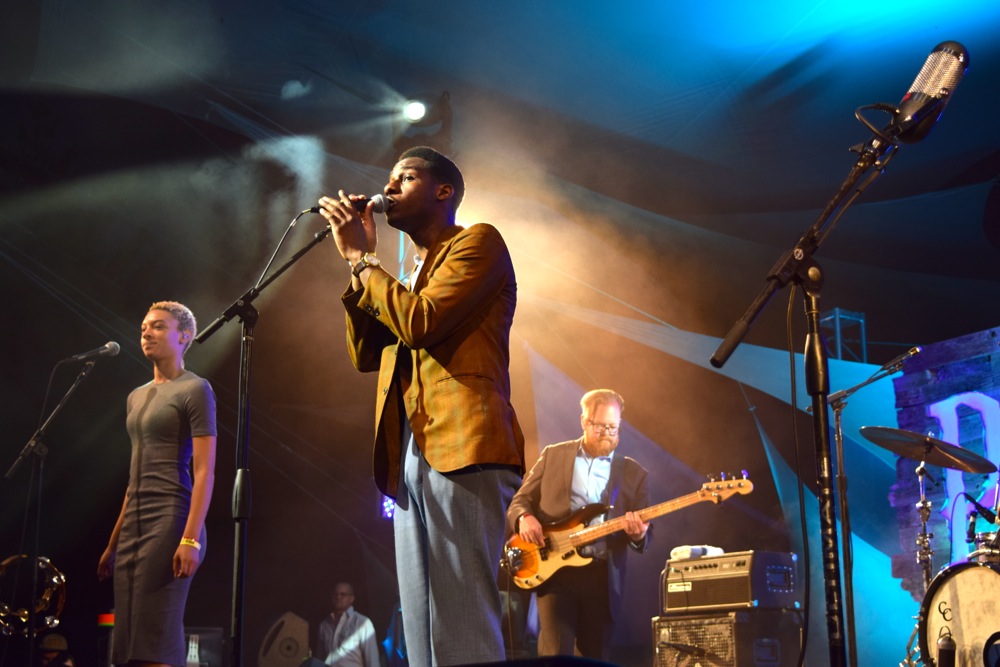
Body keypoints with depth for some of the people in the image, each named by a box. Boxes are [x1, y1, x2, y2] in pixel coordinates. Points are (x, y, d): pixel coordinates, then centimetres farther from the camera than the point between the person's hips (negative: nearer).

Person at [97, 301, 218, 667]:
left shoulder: (194, 390, -4)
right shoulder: (137, 397, 20)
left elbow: (205, 471, -12)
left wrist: (191, 539, -21)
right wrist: (114, 542, 19)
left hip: (170, 520, -8)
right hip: (133, 525, 8)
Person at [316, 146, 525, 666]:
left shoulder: (477, 242, 3)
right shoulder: (418, 271, 28)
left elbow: (420, 323, -12)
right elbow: (365, 355, 21)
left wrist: (361, 257, 0)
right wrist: (360, 264, 14)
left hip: (461, 449, -9)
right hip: (411, 457, 9)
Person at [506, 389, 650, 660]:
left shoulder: (633, 473, 8)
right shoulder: (553, 455, 9)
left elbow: (644, 537, 7)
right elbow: (521, 499, 12)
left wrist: (638, 534, -17)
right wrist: (524, 517, -11)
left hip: (602, 576, 1)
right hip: (554, 568, -1)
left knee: (596, 657, 7)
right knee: (555, 653, -13)